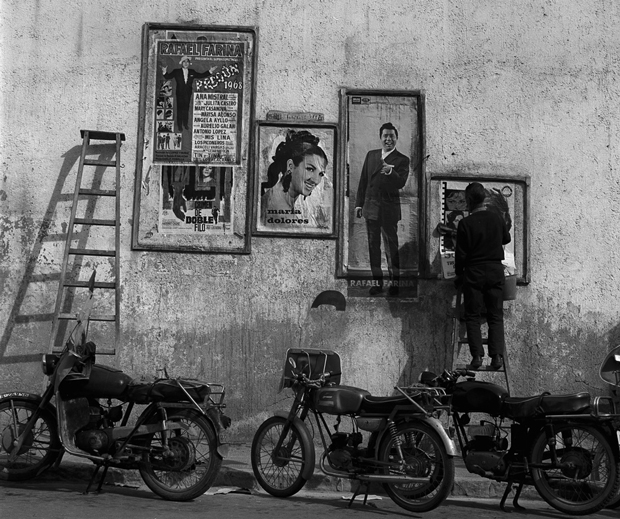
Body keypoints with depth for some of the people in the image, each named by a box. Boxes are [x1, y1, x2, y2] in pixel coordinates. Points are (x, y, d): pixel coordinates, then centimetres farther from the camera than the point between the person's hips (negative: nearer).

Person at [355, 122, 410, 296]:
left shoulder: (402, 160, -4)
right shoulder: (371, 155, 10)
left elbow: (401, 183, -18)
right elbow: (363, 180, 13)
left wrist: (390, 172, -37)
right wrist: (359, 203, 10)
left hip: (389, 209, -4)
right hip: (371, 207, 5)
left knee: (391, 246, 1)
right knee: (373, 245, 9)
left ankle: (395, 281, 10)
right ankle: (377, 280, 17)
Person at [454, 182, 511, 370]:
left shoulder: (466, 223, -11)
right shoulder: (497, 218, 1)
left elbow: (461, 254, -6)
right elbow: (506, 239, 19)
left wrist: (459, 274, 7)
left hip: (473, 272, -3)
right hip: (496, 270, 3)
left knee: (473, 316, 5)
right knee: (496, 316, 7)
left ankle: (477, 355, -3)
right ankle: (497, 356, -1)